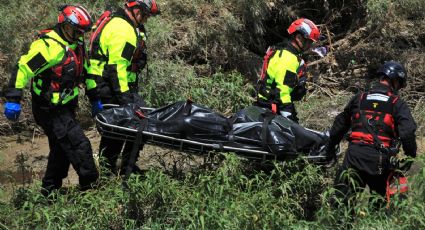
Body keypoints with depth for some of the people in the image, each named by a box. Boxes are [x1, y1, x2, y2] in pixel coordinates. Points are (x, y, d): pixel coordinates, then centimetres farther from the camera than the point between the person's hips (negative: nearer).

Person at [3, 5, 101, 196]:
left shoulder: (76, 44, 7)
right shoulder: (49, 45, -22)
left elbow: (85, 71, 21)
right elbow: (23, 69, -25)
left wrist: (94, 98, 21)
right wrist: (13, 99, -28)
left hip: (66, 107, 10)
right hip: (50, 110, -10)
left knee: (62, 148, 17)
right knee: (79, 145, -12)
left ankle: (50, 190, 29)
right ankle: (90, 186, -3)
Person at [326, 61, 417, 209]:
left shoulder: (358, 98, 16)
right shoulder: (398, 104, 4)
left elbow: (340, 124, 23)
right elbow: (407, 133, -8)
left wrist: (331, 147, 34)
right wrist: (411, 156, 7)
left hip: (354, 154, 2)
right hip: (380, 159, -2)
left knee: (342, 198, 0)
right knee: (379, 202, 12)